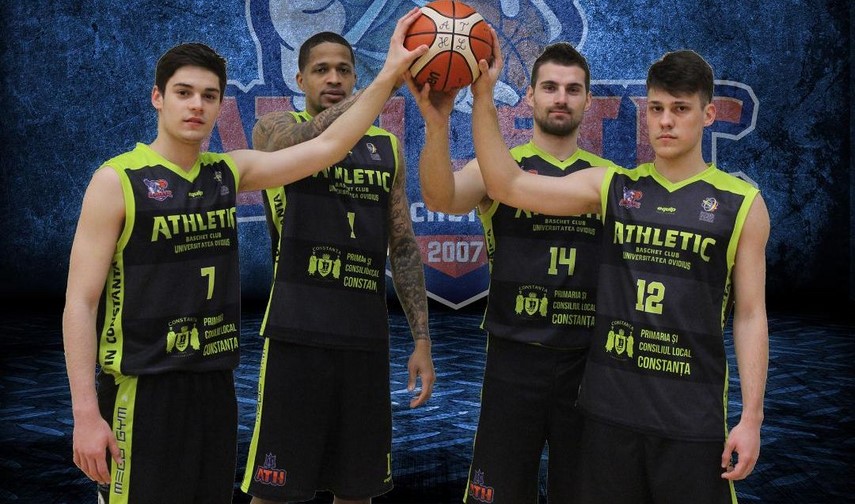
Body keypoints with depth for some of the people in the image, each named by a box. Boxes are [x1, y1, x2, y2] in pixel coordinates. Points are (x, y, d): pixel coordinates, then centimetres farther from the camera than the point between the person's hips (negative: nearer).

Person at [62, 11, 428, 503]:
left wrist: (390, 74, -6)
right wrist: (86, 412, -17)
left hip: (217, 383, 5)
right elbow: (81, 302, -11)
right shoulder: (117, 181, -8)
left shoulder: (232, 172, 6)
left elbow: (328, 147, 2)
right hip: (142, 389, -5)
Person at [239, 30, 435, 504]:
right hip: (298, 334, -4)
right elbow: (308, 141, -24)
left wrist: (422, 340, 8)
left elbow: (403, 247, 15)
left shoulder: (387, 147, 14)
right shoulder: (275, 128, 2)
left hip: (367, 336, 4)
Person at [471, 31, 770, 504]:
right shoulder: (611, 187, 4)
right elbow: (508, 185, -4)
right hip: (609, 403, 2)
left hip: (693, 412, -2)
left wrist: (751, 417, -4)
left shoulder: (741, 204, 0)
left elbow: (750, 315, 0)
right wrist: (483, 98, -13)